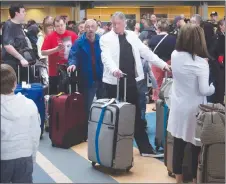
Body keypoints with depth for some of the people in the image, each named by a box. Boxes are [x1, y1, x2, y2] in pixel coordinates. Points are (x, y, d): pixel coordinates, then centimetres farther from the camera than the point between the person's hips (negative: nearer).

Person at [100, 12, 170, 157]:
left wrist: (163, 64, 6)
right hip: (113, 81, -3)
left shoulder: (132, 36, 10)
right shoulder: (106, 38, -3)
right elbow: (106, 57, -18)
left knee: (136, 116, 10)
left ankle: (145, 148, 16)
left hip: (131, 81, 4)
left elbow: (145, 52, 11)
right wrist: (114, 69, -37)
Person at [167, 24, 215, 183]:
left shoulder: (174, 55, -3)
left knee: (178, 144, 14)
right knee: (196, 146, 9)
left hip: (178, 107, 6)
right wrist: (215, 87, 0)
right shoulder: (200, 62, -20)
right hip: (193, 109, -5)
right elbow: (204, 90, -19)